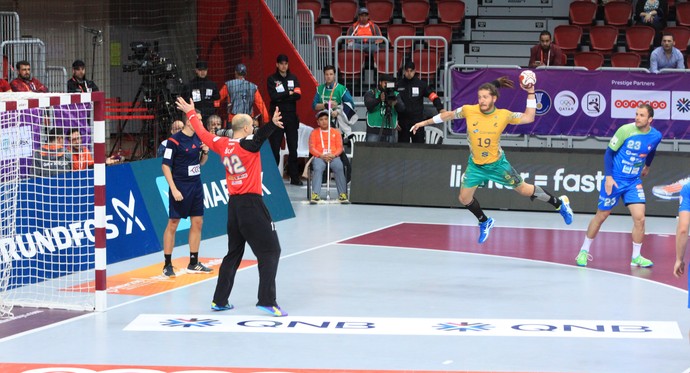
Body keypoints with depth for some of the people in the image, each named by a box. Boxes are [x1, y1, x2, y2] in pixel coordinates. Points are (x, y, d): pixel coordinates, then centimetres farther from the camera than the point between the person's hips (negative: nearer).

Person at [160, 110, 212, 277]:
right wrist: (173, 189, -19)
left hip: (196, 186, 7)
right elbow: (165, 165, -13)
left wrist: (205, 152, -3)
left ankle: (193, 263, 19)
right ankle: (167, 265, 4)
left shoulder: (198, 137, 7)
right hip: (180, 187, -7)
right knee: (173, 224, -2)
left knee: (197, 223, 9)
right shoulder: (174, 140, -14)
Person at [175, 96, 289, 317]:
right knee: (270, 251, -5)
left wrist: (190, 113, 38)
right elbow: (260, 136, -34)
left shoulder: (222, 145, 7)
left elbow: (203, 133, 22)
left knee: (233, 253, 18)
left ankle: (219, 301, 20)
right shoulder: (248, 145, -12)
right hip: (251, 204, -7)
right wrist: (273, 124, -53)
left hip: (233, 205, 8)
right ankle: (267, 301, -15)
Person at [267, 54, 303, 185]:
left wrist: (282, 96, -10)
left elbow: (298, 95, -2)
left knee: (293, 148, 3)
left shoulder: (293, 78, 12)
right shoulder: (271, 79, 4)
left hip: (291, 117, 3)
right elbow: (273, 96, -10)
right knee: (275, 148, -5)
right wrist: (289, 93, -6)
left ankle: (294, 177, 7)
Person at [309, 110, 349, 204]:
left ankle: (342, 194, -31)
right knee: (318, 169, -35)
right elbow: (312, 148, 6)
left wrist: (333, 155, -12)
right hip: (319, 157, 0)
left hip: (333, 156, 0)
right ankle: (315, 194, -43)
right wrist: (322, 155, -13)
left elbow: (340, 148, 10)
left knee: (339, 168, -33)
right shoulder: (314, 133, 18)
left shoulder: (336, 132, 20)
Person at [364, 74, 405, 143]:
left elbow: (402, 109, 0)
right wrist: (379, 99, -30)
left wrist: (396, 103, -23)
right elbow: (368, 104, -12)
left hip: (390, 132, 2)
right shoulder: (371, 93, 6)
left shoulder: (395, 94, 13)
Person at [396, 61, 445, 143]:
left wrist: (440, 108, -21)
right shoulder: (399, 85, 4)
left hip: (418, 121, -1)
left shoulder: (421, 84, 1)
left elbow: (432, 95, -6)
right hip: (403, 121, 1)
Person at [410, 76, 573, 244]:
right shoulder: (468, 110, -16)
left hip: (497, 164, -2)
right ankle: (485, 223, 33)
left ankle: (559, 203, 27)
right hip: (475, 165, 2)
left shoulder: (503, 115, -17)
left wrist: (531, 93, -16)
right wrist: (425, 123, 6)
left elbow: (529, 117, -8)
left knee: (524, 189, 5)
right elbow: (448, 115, 1)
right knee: (464, 198, 5)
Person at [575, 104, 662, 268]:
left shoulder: (656, 136, -5)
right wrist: (608, 177, -17)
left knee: (639, 218, -10)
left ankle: (636, 257, 6)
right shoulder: (625, 130, -17)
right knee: (601, 216, 6)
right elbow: (609, 153, -10)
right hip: (615, 180, -3)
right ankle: (584, 251, 22)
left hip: (634, 182, 3)